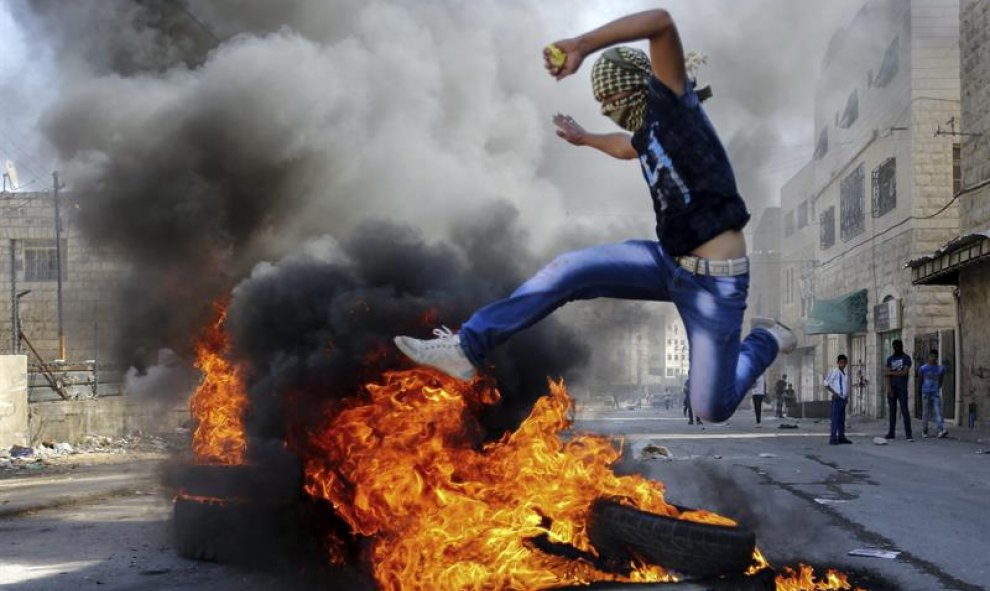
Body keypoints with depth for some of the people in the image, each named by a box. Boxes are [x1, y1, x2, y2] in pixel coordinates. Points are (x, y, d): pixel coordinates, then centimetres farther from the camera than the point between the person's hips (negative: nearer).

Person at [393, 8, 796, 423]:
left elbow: (661, 22, -27)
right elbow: (626, 147, 40)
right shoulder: (649, 131, 12)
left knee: (712, 409, -4)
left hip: (717, 282, -7)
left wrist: (581, 46, -24)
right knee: (569, 271, -11)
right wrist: (583, 138, 58)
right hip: (672, 263, 7)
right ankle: (470, 346, -5)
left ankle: (765, 341, 25)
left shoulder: (672, 107, -10)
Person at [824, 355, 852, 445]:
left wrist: (847, 395, 12)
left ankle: (841, 437, 15)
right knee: (835, 418, -10)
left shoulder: (844, 373, 14)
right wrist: (834, 393, -18)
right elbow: (826, 384, -10)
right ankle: (833, 438, -10)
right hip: (837, 398, -8)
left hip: (843, 398, 8)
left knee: (842, 419, 10)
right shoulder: (835, 372, -9)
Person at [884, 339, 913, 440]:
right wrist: (889, 387, -7)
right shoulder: (890, 359, 13)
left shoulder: (906, 358, 2)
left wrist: (891, 372, -5)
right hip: (892, 388, 4)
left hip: (902, 388, -4)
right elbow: (887, 374, 4)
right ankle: (891, 432, 9)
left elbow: (905, 372, -9)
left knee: (904, 410, -8)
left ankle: (908, 434, -10)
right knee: (891, 410, 5)